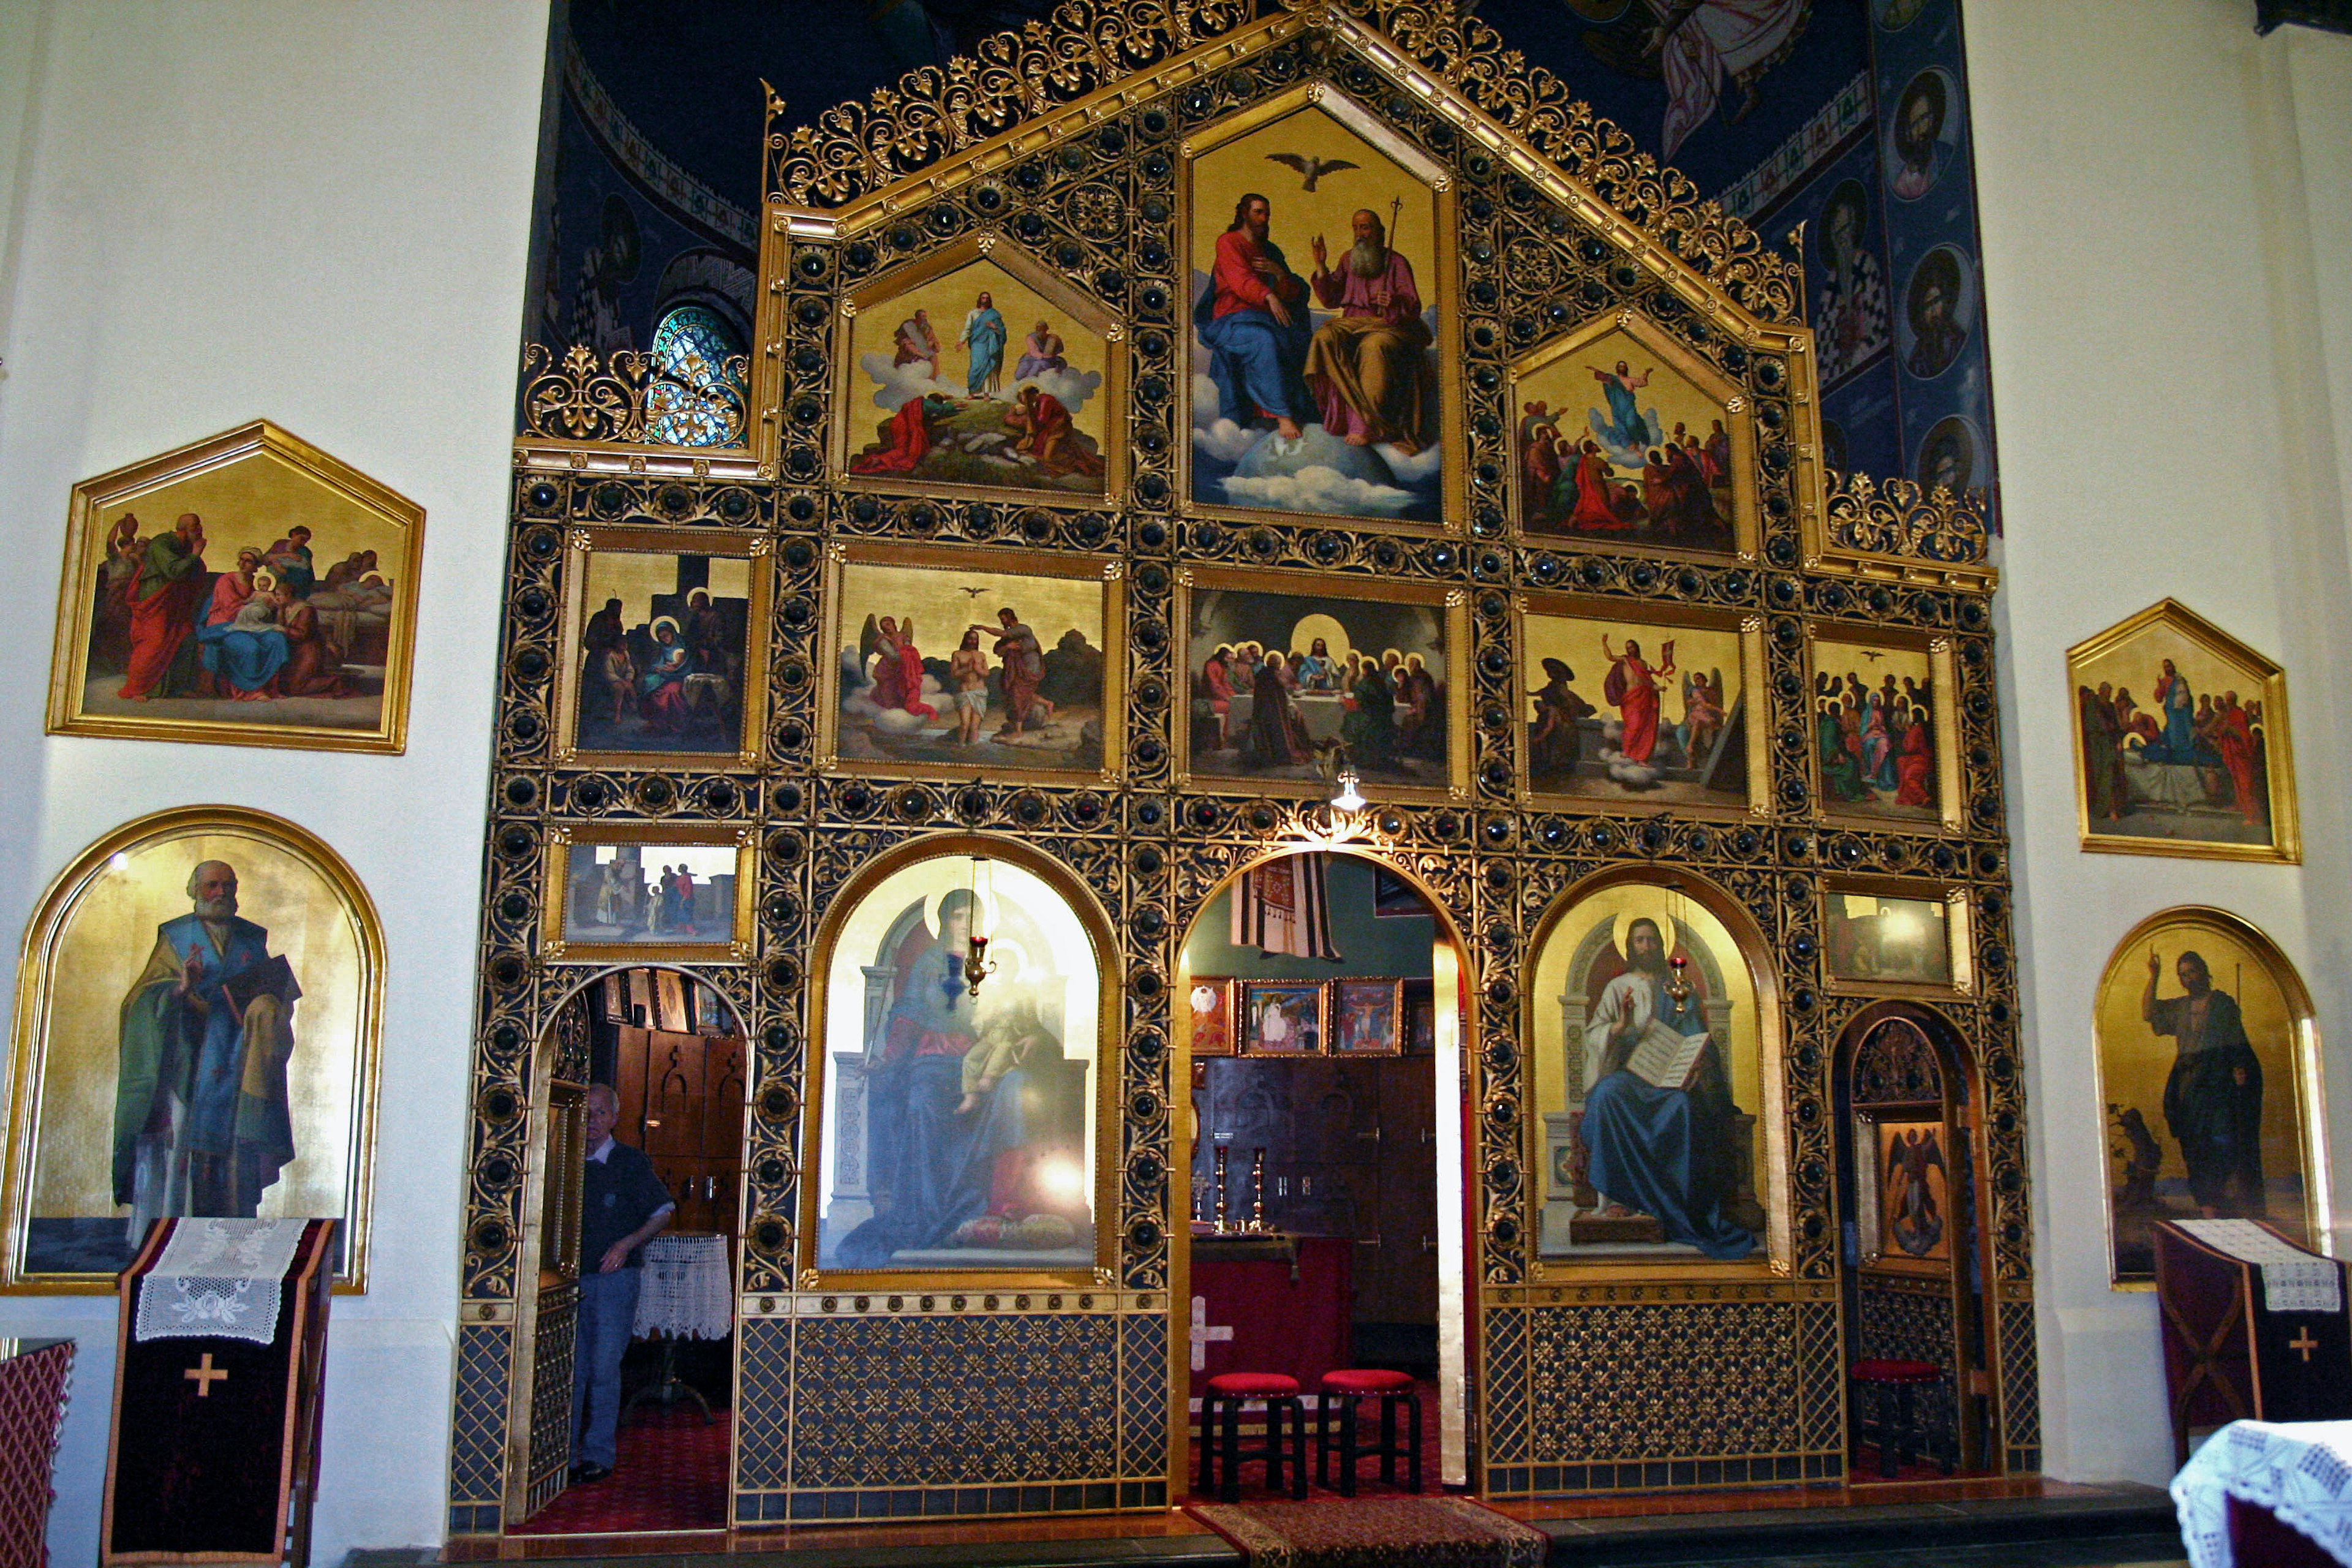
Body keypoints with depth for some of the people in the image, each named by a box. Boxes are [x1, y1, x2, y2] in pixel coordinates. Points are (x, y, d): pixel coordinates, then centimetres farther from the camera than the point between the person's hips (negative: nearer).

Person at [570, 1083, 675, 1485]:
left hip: (616, 1276, -4)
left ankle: (599, 1454, 3)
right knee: (572, 1366, 4)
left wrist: (628, 1243, -9)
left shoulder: (631, 1162, 0)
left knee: (604, 1366, -4)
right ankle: (564, 1454, 11)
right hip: (574, 1278, 4)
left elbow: (664, 1211, 2)